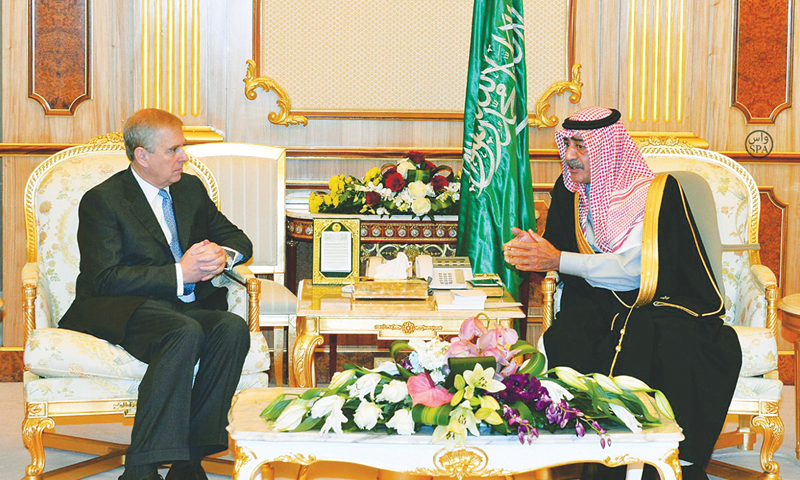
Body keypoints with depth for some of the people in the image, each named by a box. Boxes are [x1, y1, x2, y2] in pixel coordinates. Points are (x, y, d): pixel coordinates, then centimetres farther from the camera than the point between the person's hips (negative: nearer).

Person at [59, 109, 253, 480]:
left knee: (233, 327, -27)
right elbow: (105, 279, -14)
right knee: (185, 332, -37)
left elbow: (239, 240, 22)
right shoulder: (102, 200, -3)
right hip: (118, 310, -6)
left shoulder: (191, 189, 17)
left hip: (184, 306, 6)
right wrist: (179, 274, -19)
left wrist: (222, 255, -4)